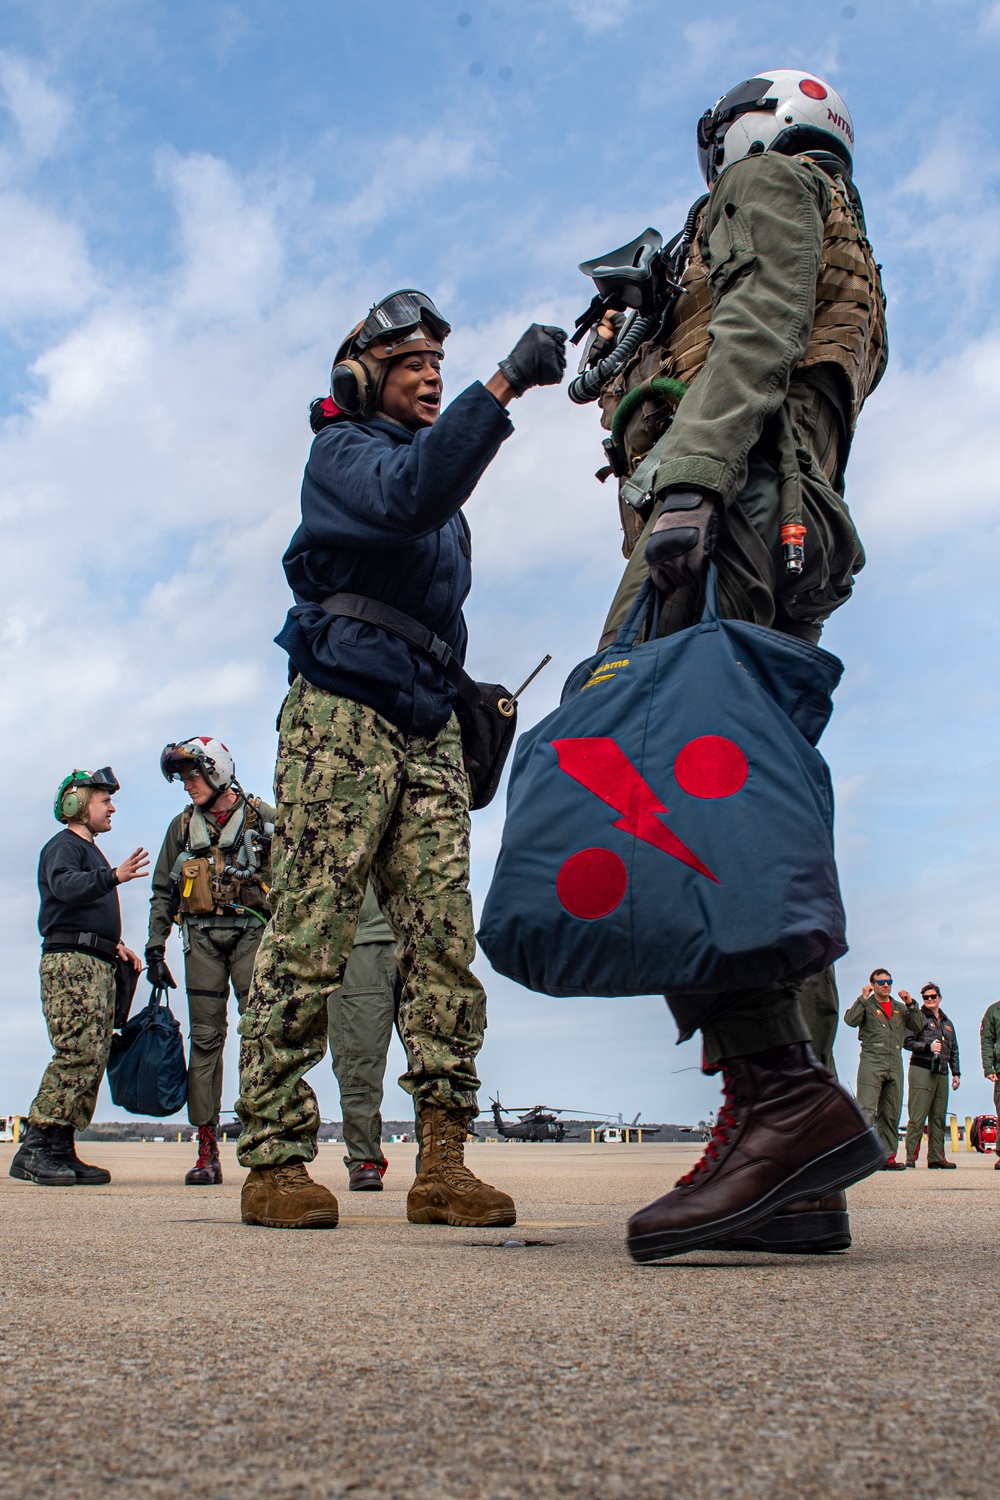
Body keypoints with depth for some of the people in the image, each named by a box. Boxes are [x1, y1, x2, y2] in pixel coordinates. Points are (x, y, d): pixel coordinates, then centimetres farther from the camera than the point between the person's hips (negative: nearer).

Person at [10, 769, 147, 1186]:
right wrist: (114, 876, -35)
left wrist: (117, 946, 18)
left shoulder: (92, 852, 27)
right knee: (77, 1054, -17)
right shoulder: (63, 846, -1)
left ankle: (62, 1151, 4)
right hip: (70, 962, -9)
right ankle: (33, 1150, -15)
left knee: (93, 1059, 3)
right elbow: (65, 886, -23)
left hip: (99, 965, 9)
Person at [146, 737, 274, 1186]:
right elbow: (163, 892, 18)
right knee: (205, 1038, 2)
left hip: (251, 932, -3)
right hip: (201, 938, 3)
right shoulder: (183, 825, 15)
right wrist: (154, 948, 11)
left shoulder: (263, 818, 4)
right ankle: (207, 1150, 5)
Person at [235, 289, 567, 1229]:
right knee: (310, 938, -10)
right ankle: (273, 1161, -5)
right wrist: (506, 384, -27)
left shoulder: (440, 480, 27)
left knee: (444, 940, -5)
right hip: (342, 710, -7)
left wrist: (468, 707, 20)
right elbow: (408, 494, -21)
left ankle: (443, 1162, -6)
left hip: (427, 727, 7)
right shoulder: (341, 451, 4)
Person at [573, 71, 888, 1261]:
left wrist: (688, 473, -20)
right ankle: (795, 1182, -6)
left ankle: (779, 1093, -31)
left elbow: (759, 328, -7)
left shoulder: (769, 183, 14)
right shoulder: (834, 268, 41)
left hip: (731, 505, -9)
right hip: (783, 544, 9)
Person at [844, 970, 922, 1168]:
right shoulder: (866, 1005, 7)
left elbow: (918, 1027, 13)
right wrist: (863, 999, -11)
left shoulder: (900, 1008, 21)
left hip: (895, 1065, 5)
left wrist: (911, 1005, 3)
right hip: (871, 1063, -5)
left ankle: (887, 1156, 11)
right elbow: (850, 1020, -10)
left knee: (892, 1114, 6)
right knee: (866, 1110, -14)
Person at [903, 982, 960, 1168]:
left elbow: (953, 1050, 25)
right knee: (917, 1116, -10)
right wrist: (928, 1046, -15)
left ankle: (936, 1156, 10)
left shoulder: (947, 1022, 22)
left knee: (939, 1117, 6)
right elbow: (907, 1042, -6)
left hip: (942, 1073, 7)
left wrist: (956, 1073, 19)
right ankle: (911, 1156, -10)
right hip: (922, 1070, -6)